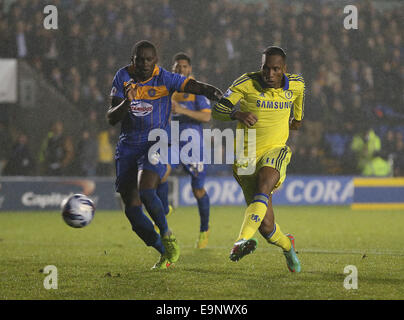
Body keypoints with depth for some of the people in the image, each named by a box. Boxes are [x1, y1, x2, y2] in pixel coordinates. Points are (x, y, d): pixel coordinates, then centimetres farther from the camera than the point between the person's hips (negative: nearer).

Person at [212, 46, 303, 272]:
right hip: (247, 157, -1)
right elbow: (217, 110, -15)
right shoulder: (247, 83, -10)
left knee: (264, 183, -36)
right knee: (266, 227, -5)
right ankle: (287, 245, 30)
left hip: (276, 151, 1)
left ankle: (244, 240, -49)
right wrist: (237, 114, -35)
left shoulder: (296, 84, 0)